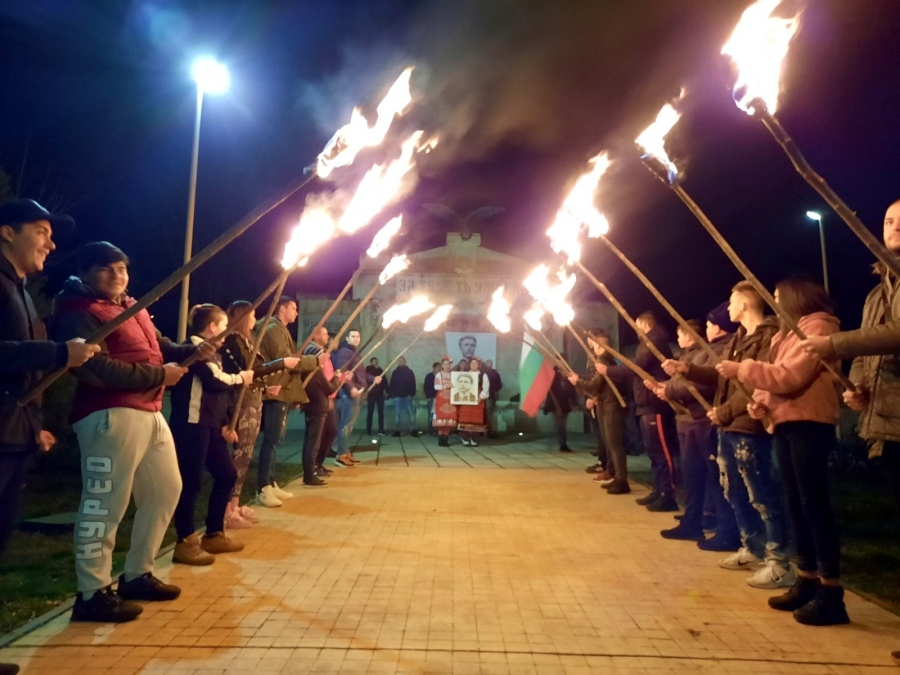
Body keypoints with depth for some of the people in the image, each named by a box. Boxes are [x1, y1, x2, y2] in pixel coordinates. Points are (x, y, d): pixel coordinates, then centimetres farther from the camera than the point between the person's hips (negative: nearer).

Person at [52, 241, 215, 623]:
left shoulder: (132, 308, 21)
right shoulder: (79, 312, -8)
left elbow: (158, 347, 24)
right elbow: (96, 369, -21)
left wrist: (192, 352, 3)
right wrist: (159, 375, -16)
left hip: (149, 413, 10)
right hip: (110, 416, -10)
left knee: (166, 489, 16)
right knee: (105, 504, -4)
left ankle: (137, 575, 30)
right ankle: (92, 594, 10)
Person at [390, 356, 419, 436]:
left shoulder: (409, 371, 2)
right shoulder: (395, 372, 9)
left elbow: (413, 384, -2)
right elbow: (392, 384, 8)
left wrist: (412, 394, -11)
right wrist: (392, 393, -3)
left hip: (407, 396, -2)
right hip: (397, 396, 2)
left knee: (411, 413, -3)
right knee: (397, 414, 3)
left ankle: (413, 430, 1)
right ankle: (397, 430, 7)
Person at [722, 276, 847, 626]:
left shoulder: (817, 325, -8)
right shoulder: (788, 332, 21)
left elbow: (791, 375, -19)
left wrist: (741, 368, -14)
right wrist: (760, 402, -2)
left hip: (808, 423, -9)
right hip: (786, 423, 9)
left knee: (814, 504, -7)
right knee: (795, 503, 11)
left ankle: (831, 593, 0)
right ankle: (806, 582, 19)